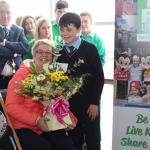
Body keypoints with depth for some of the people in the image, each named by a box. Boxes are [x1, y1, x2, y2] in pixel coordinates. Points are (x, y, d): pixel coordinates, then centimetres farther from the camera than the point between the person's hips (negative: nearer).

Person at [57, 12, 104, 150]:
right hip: (68, 103, 3)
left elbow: (99, 77, -8)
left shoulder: (90, 49, -10)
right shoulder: (58, 51, -1)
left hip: (89, 103, -2)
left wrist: (94, 102, -9)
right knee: (74, 139, 14)